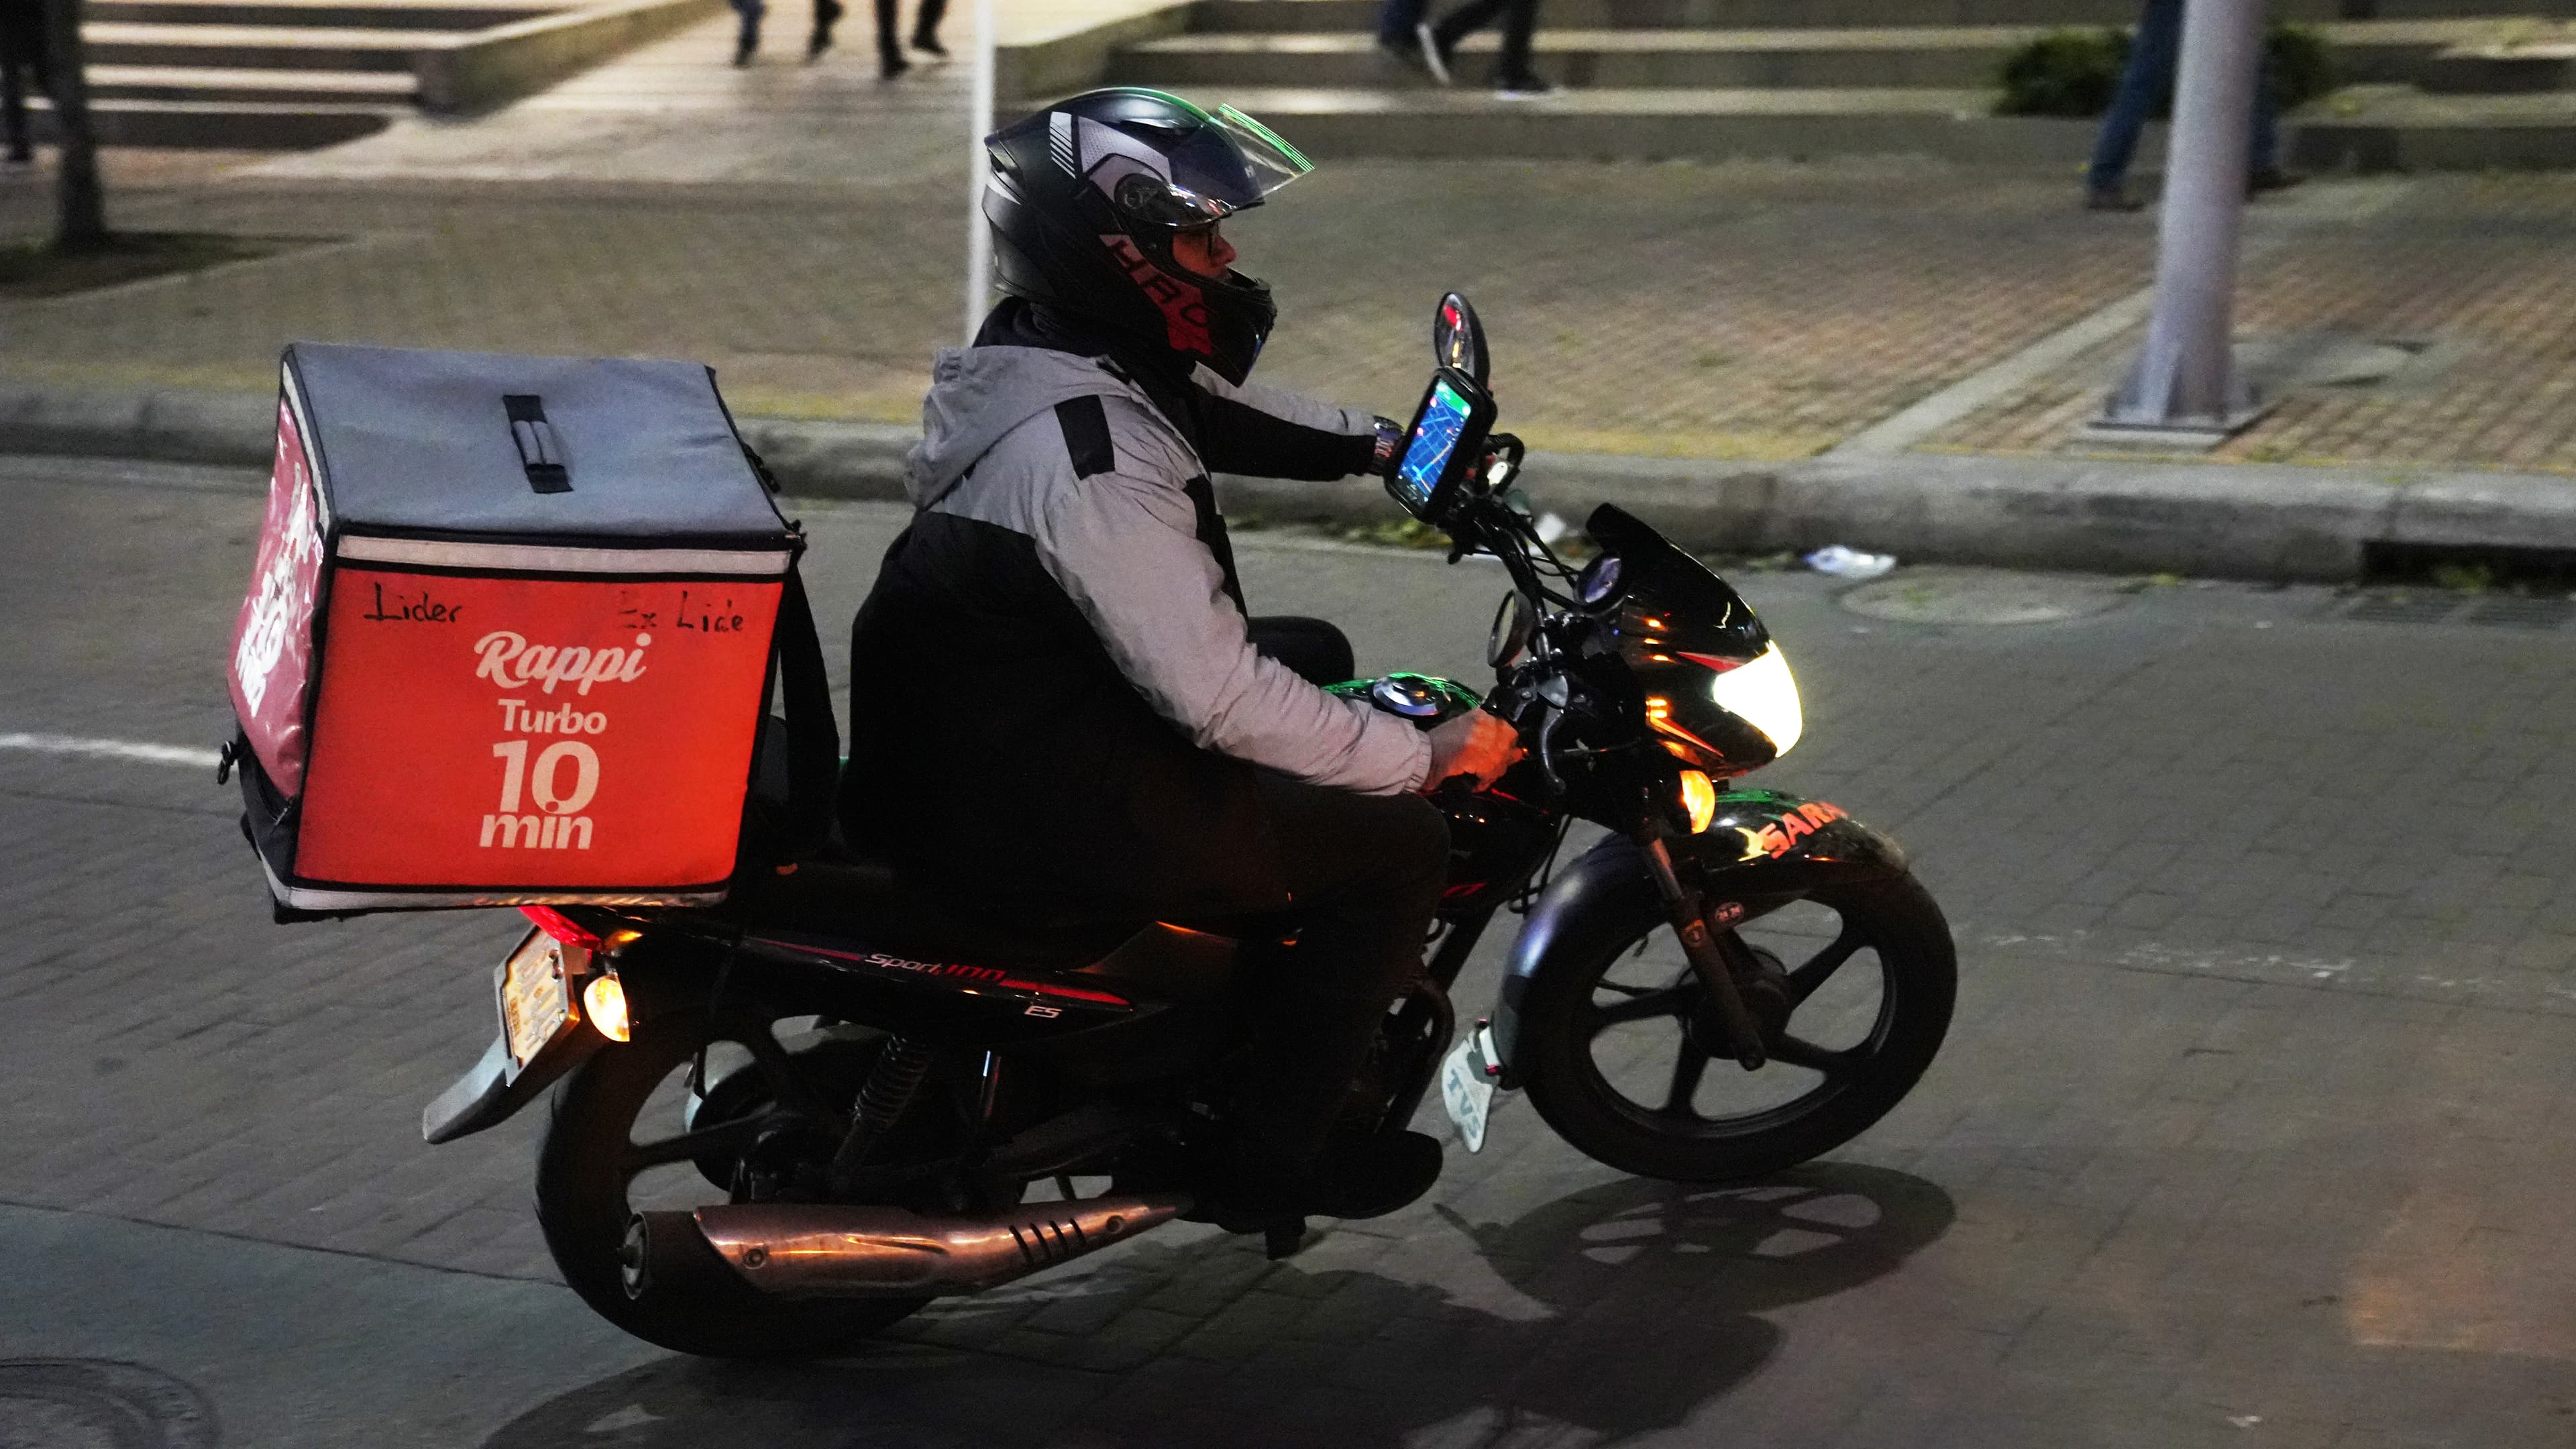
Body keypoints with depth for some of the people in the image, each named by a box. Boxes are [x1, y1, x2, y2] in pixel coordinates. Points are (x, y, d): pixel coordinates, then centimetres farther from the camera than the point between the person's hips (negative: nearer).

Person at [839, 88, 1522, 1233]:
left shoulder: (1037, 348, 2)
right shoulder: (1091, 463, -29)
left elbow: (1213, 405, 22)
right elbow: (1218, 698, -29)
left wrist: (1377, 443, 14)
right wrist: (1430, 756, -19)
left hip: (967, 736, 10)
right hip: (1026, 816, -10)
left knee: (1316, 656, 25)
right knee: (1399, 841, -2)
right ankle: (1269, 1161, 9)